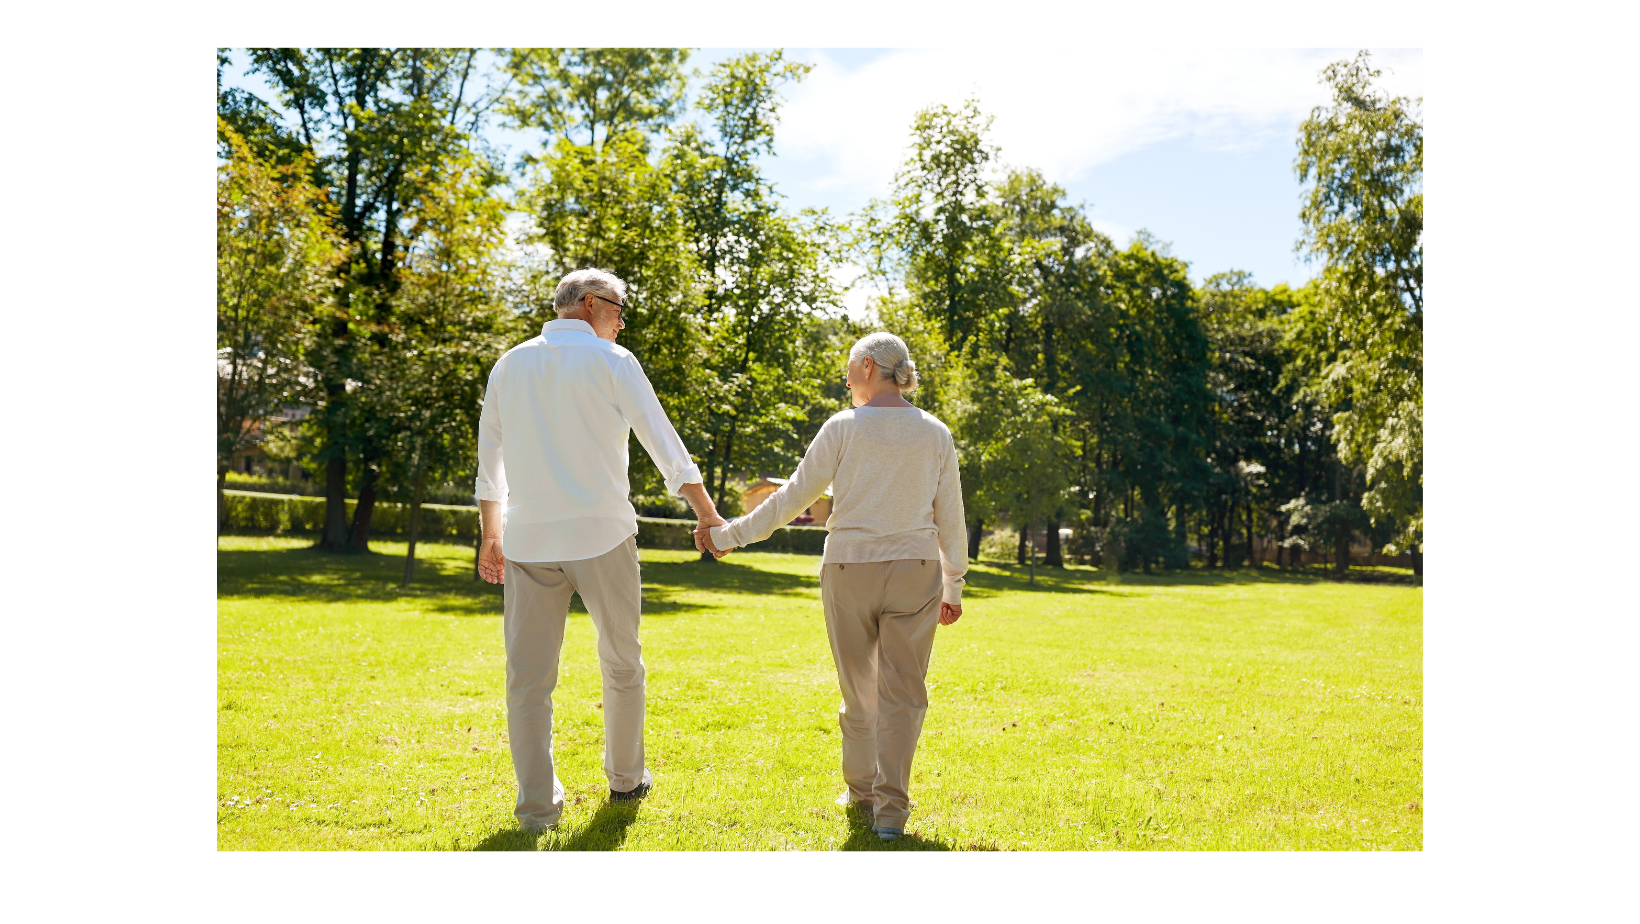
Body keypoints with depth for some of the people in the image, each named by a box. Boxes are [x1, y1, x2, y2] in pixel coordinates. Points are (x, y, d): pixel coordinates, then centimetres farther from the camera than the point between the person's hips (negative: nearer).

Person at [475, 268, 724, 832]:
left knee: (529, 676, 5)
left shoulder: (510, 364, 13)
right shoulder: (610, 361, -1)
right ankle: (625, 778, 28)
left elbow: (490, 460, 17)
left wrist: (491, 535, 25)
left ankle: (537, 805, 6)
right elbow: (663, 443, -4)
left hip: (529, 540, 3)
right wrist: (708, 516, 2)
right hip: (600, 535, -3)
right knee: (622, 664, 14)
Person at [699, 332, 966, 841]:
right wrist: (953, 586, 15)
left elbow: (793, 498, -4)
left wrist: (730, 535, 5)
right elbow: (950, 518, 5)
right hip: (916, 571, 1)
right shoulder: (935, 434, 2)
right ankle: (890, 809, 0)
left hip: (849, 570, -1)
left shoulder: (843, 427, -6)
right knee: (902, 691, 4)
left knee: (859, 688, 14)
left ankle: (862, 789, 29)